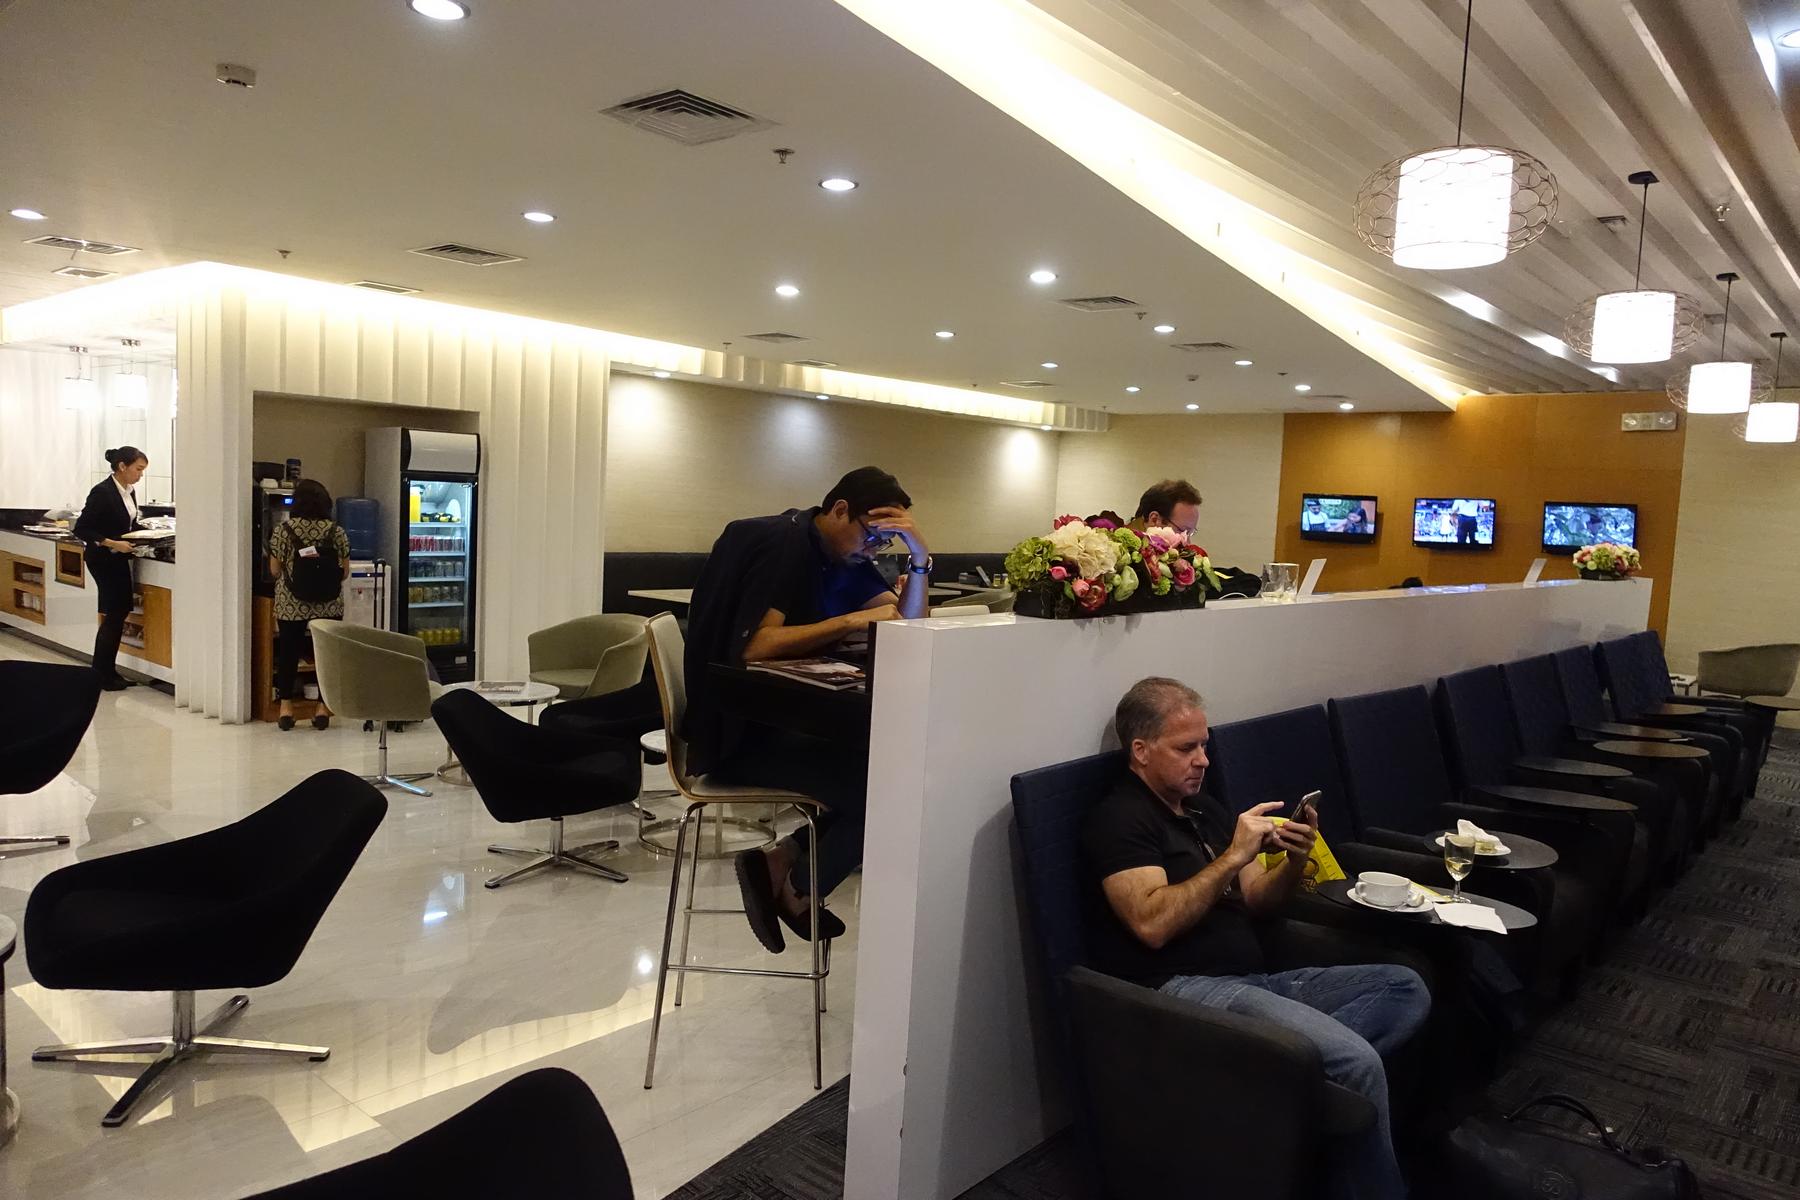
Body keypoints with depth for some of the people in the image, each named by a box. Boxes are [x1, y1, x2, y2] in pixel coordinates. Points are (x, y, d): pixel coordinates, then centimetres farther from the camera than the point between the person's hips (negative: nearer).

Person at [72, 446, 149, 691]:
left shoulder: (129, 491, 6)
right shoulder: (102, 492, -18)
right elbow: (81, 529, -18)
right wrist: (113, 543, -24)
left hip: (119, 559, 8)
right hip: (102, 559, -8)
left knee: (120, 611, 10)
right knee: (115, 613, -4)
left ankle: (105, 669, 19)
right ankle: (104, 674, 6)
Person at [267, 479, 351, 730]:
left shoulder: (282, 531, -5)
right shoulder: (337, 532, -3)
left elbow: (274, 570, -1)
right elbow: (345, 572, 1)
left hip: (291, 606, 0)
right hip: (329, 606, 0)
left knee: (288, 652, 9)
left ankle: (286, 708, 11)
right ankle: (323, 708, 10)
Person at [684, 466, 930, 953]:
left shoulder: (846, 557, 10)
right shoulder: (778, 545, -16)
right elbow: (755, 647, -28)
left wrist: (920, 557, -7)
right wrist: (855, 619, -25)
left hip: (791, 719, 9)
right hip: (739, 731, -9)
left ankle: (789, 859, 1)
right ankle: (794, 883, 2)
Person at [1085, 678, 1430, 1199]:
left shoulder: (1204, 809, 19)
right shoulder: (1120, 819, -7)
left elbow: (1254, 903, 18)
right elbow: (1152, 925, -20)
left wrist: (1294, 860, -1)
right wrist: (1233, 857, -18)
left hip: (1254, 980, 9)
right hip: (1182, 988, -9)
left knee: (1406, 988, -3)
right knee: (1355, 1061, -27)